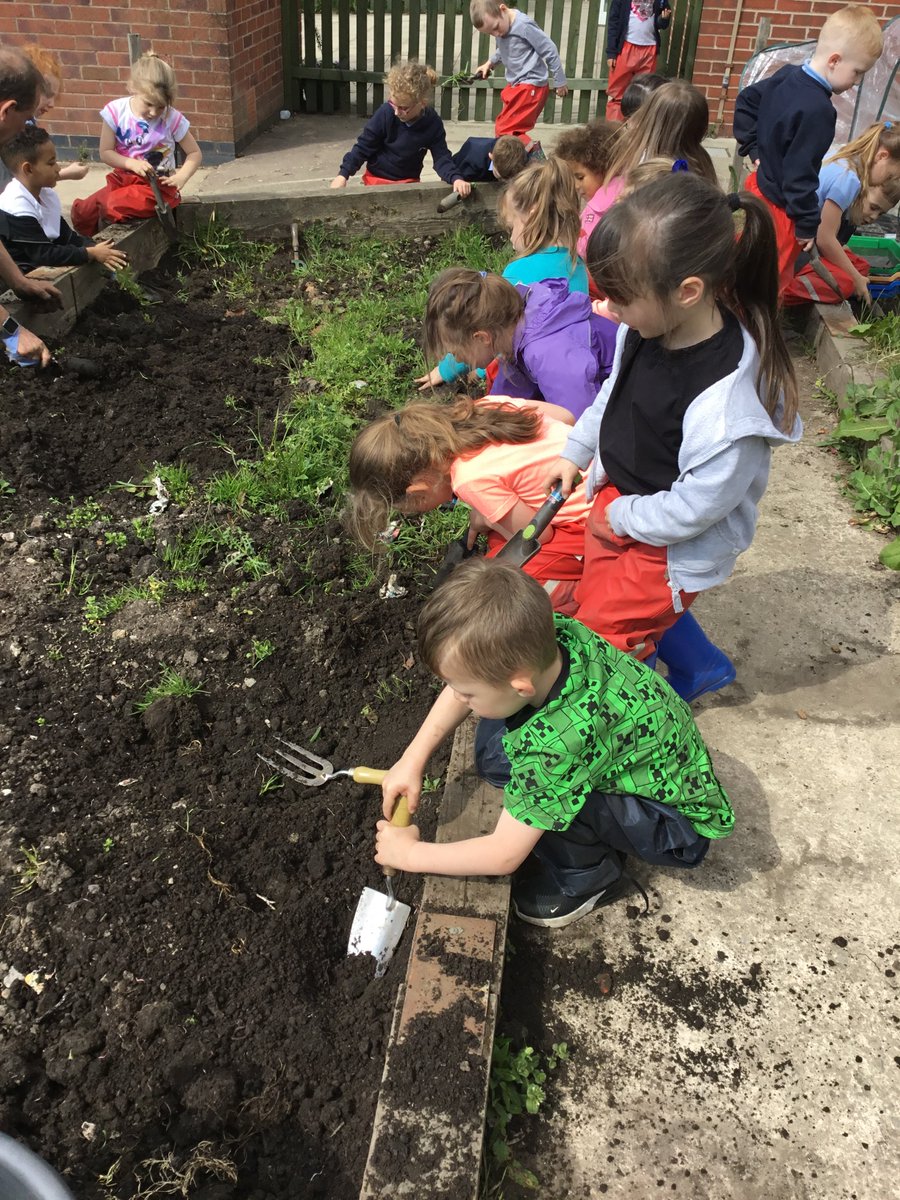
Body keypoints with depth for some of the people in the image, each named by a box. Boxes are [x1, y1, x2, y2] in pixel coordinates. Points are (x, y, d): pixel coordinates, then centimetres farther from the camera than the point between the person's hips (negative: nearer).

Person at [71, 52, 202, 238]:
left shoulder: (172, 118, -9)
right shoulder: (116, 111, -5)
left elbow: (195, 153, 0)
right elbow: (105, 153, -1)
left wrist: (181, 177, -19)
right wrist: (132, 164, -19)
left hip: (158, 185, -3)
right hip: (124, 179, 4)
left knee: (113, 205, -31)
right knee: (81, 212, -12)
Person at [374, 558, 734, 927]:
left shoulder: (559, 739, -38)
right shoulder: (548, 633, -21)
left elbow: (504, 855, -25)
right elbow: (466, 682, -2)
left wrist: (410, 853, -11)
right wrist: (413, 759, -5)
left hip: (679, 828, -7)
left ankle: (589, 877, -1)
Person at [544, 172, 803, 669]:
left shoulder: (727, 404, -38)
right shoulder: (648, 326, -14)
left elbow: (693, 508, -29)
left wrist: (621, 516, -15)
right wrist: (575, 453, 13)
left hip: (673, 548, -8)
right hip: (617, 504, 8)